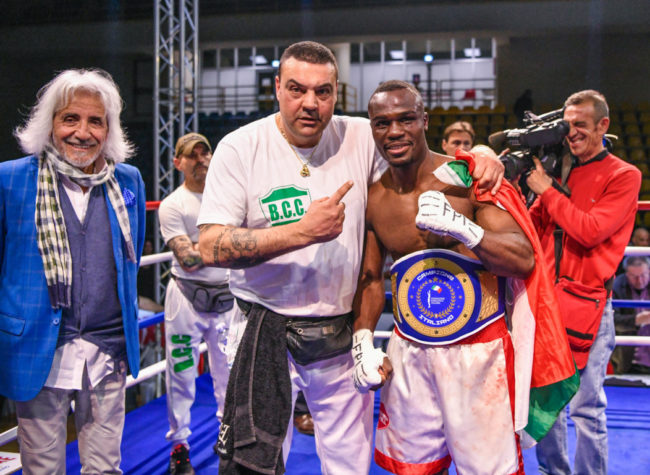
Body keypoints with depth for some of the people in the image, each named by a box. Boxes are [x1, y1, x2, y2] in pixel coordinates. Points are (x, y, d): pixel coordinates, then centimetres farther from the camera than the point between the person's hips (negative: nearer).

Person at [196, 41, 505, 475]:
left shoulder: (361, 138, -2)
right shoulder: (241, 148, -8)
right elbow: (211, 247, -16)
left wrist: (481, 161, -10)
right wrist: (302, 232, -24)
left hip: (342, 336, 3)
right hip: (266, 333, -2)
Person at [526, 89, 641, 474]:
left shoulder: (624, 176, -3)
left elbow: (590, 231, -15)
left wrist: (546, 190, -9)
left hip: (587, 304, -5)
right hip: (547, 297, 6)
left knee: (587, 407, -4)